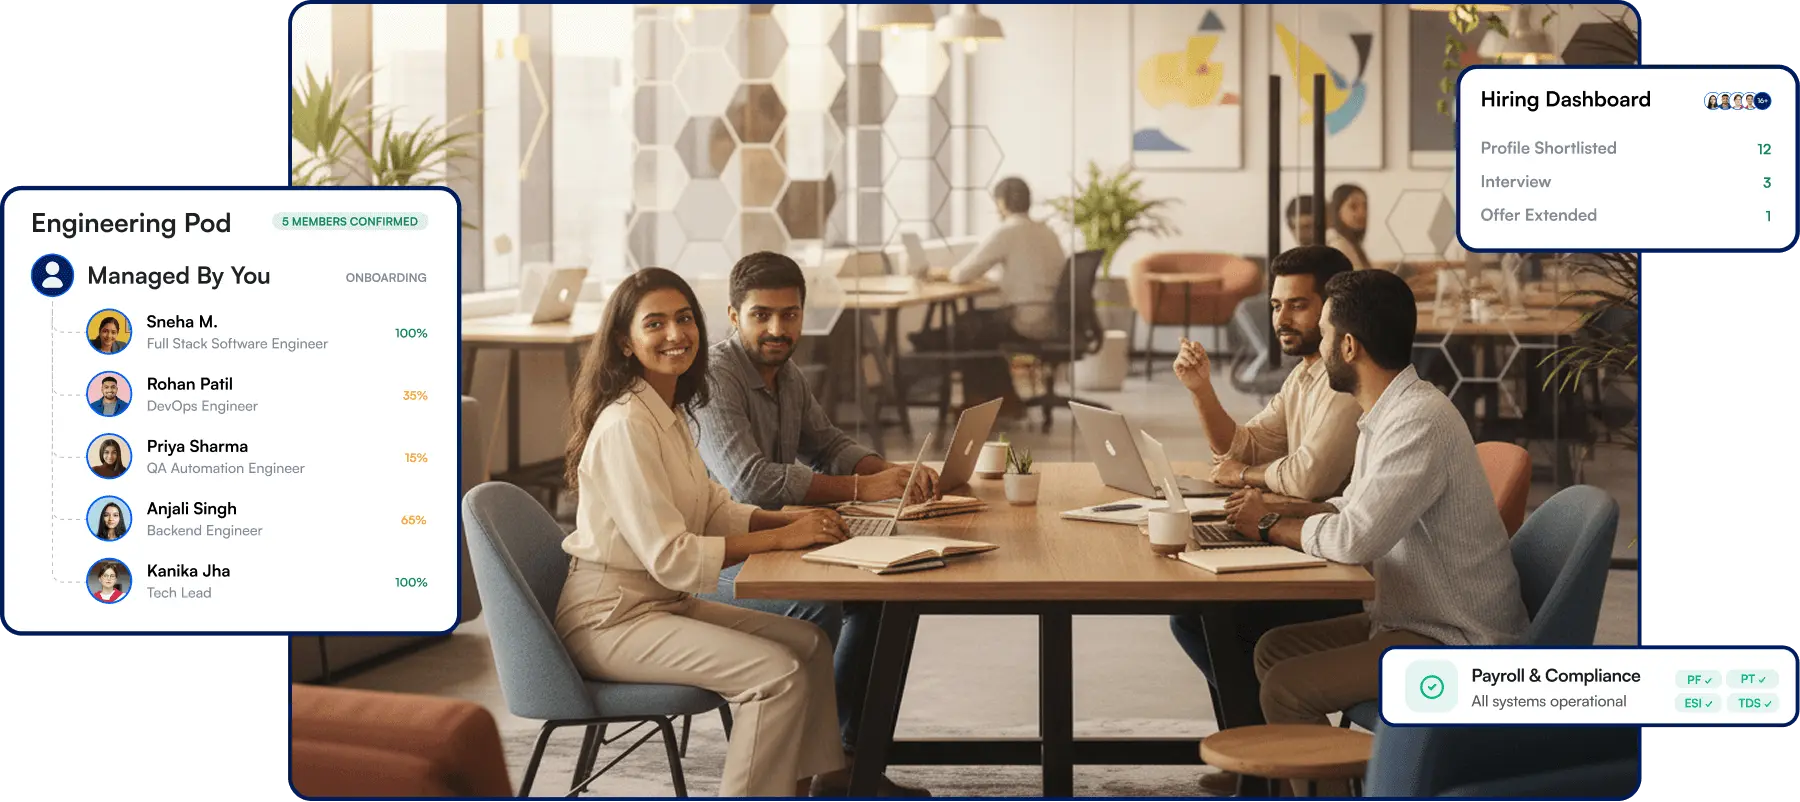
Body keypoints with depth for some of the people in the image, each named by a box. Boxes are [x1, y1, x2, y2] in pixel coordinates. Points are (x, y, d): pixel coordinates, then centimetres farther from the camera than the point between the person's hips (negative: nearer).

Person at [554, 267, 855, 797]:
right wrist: (782, 538, -21)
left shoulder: (669, 413, 9)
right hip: (611, 619, -10)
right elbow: (669, 557, -24)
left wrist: (796, 520, -3)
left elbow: (714, 511, 15)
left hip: (667, 602, 10)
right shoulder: (625, 425, -21)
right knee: (778, 672, -20)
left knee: (809, 643, 6)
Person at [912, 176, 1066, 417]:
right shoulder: (1047, 232, 10)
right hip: (1055, 319, 7)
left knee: (964, 326, 17)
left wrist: (944, 274, 12)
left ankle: (977, 402, 30)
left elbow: (962, 275, -10)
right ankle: (1005, 399, 27)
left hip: (1028, 322, -7)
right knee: (977, 321, 25)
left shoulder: (1007, 232, -11)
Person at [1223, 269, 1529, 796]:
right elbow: (1356, 510, 20)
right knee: (1274, 649, 10)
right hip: (1410, 619, 10)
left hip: (1456, 645, -10)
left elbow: (1355, 539, -29)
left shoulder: (1421, 421, -24)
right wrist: (1276, 509, 2)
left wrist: (1272, 526, -11)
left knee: (1287, 689, -16)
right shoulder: (1387, 413, 8)